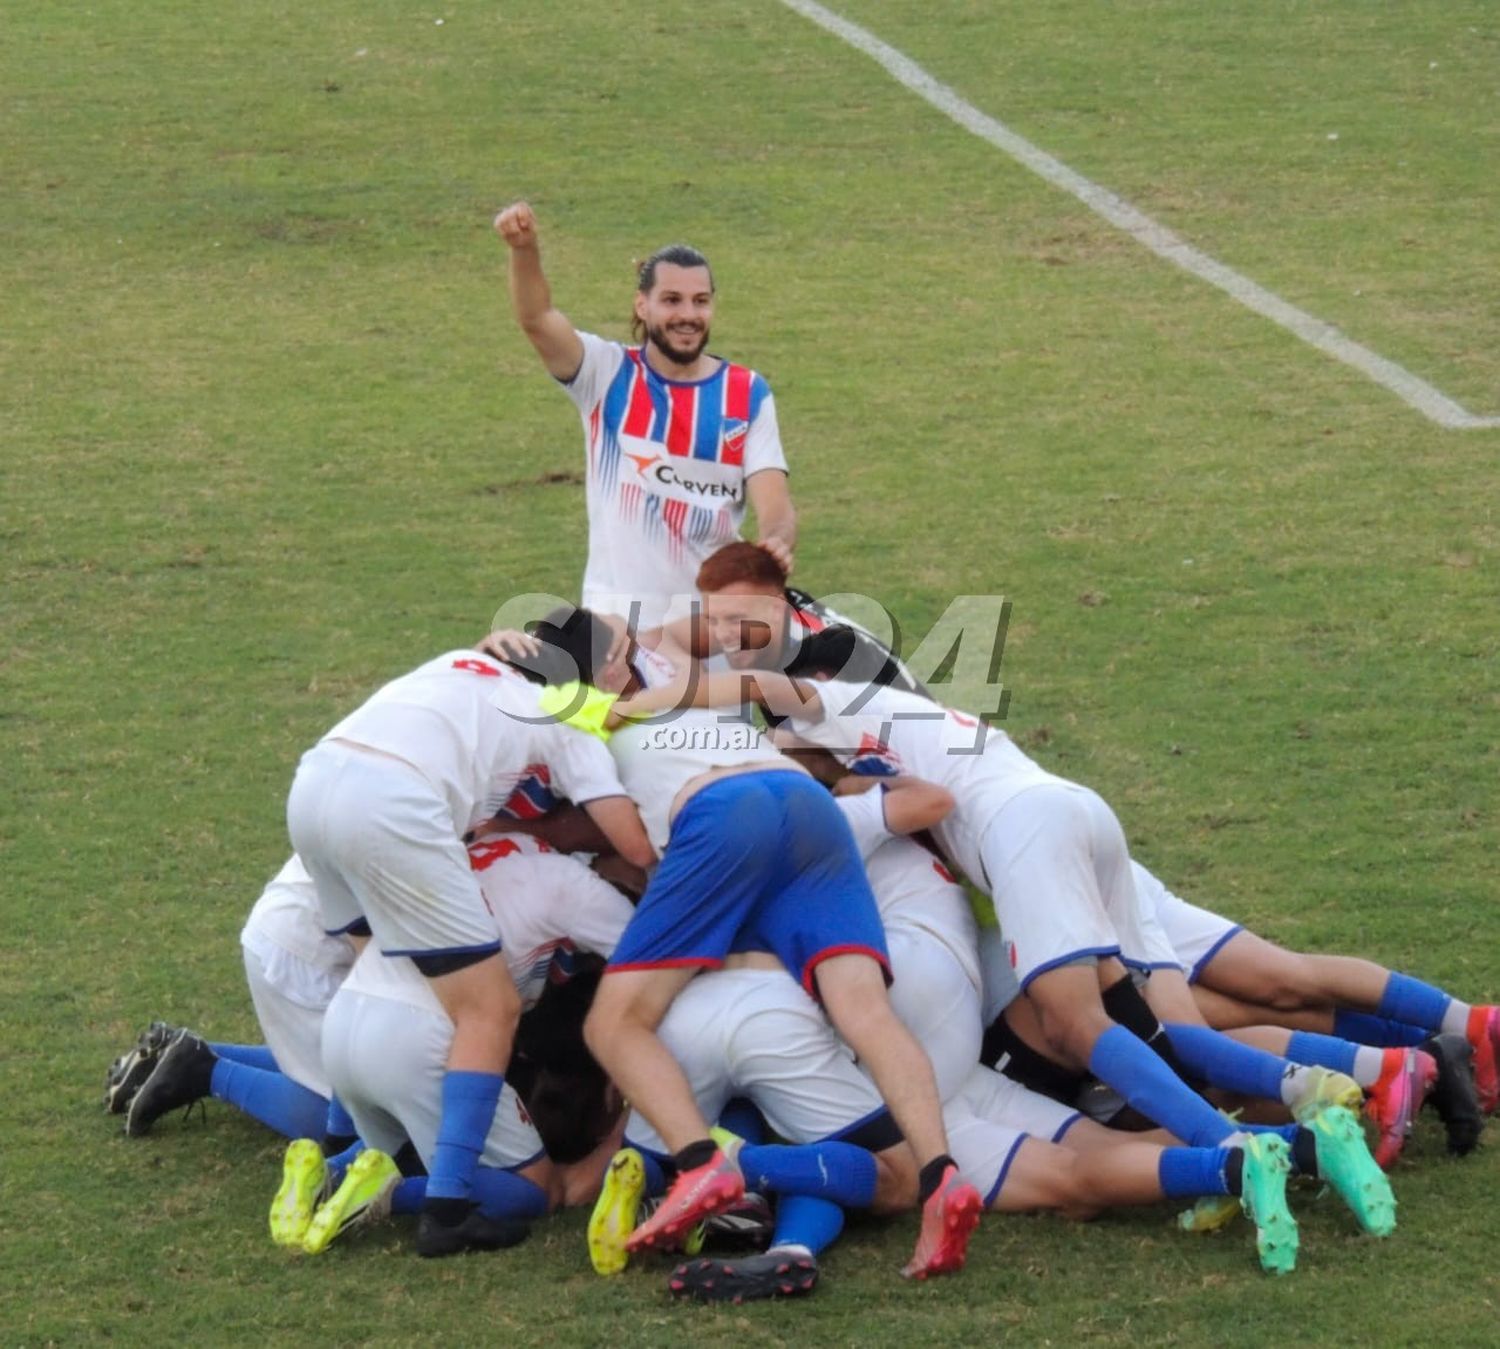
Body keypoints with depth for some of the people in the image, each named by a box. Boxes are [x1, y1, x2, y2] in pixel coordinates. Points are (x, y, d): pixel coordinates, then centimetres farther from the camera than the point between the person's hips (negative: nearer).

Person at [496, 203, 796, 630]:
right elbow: (536, 319, -17)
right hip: (617, 615, -2)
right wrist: (524, 250, -38)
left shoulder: (748, 395, 4)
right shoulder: (608, 375, 0)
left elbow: (772, 501, -4)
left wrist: (776, 543, -29)